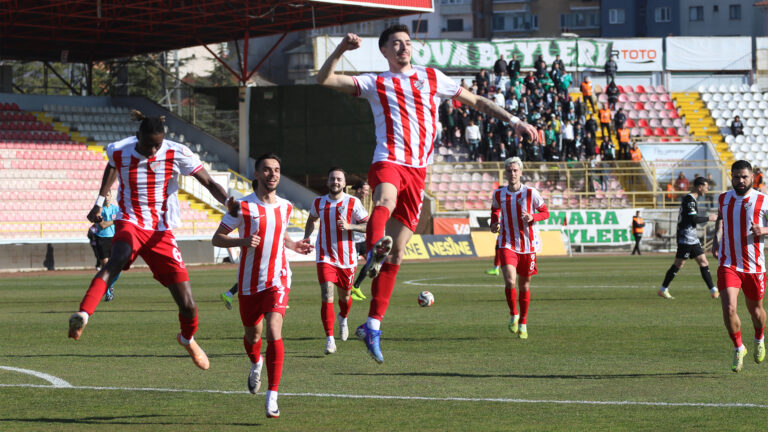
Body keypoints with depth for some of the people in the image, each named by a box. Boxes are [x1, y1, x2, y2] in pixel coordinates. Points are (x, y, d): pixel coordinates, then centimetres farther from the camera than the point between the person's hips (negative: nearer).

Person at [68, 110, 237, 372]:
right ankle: (82, 316, -55)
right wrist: (99, 202, 19)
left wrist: (227, 201, -27)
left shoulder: (176, 154, -10)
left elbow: (208, 182, -8)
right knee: (117, 259, -40)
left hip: (162, 232, 1)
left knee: (188, 305, -3)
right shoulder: (118, 151, -6)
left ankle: (188, 339, 33)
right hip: (129, 223, -1)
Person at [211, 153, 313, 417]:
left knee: (274, 332, -18)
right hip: (249, 283, -1)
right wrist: (243, 241, -23)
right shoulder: (243, 207, -7)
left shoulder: (285, 207, 6)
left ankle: (272, 396, -18)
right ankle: (256, 364, 53)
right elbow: (216, 239, -7)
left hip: (278, 280, 1)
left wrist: (294, 246, 7)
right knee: (252, 335, 15)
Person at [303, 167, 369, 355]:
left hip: (347, 258, 0)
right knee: (327, 296, -16)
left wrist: (349, 226, -21)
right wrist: (306, 238, 13)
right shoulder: (318, 203, 5)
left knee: (344, 296, 15)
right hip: (325, 258, 0)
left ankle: (343, 319, 51)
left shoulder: (353, 203, -4)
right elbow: (312, 220, 26)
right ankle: (330, 339, -17)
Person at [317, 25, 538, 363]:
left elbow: (476, 101, 26)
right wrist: (341, 49, -9)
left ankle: (373, 325, 8)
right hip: (388, 161, -3)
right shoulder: (376, 83, 13)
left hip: (417, 171, 3)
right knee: (385, 201, -40)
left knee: (396, 252, 1)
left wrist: (513, 121, 19)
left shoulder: (432, 78, 20)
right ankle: (374, 249, -70)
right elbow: (324, 79, 5)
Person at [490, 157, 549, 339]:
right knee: (510, 281, -20)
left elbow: (545, 213, 2)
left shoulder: (530, 193, -7)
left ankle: (522, 323, 26)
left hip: (528, 244, 0)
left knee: (524, 284, 9)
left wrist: (532, 217, -18)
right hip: (507, 244, 0)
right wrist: (494, 223, 2)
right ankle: (513, 315, 5)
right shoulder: (498, 194, 0)